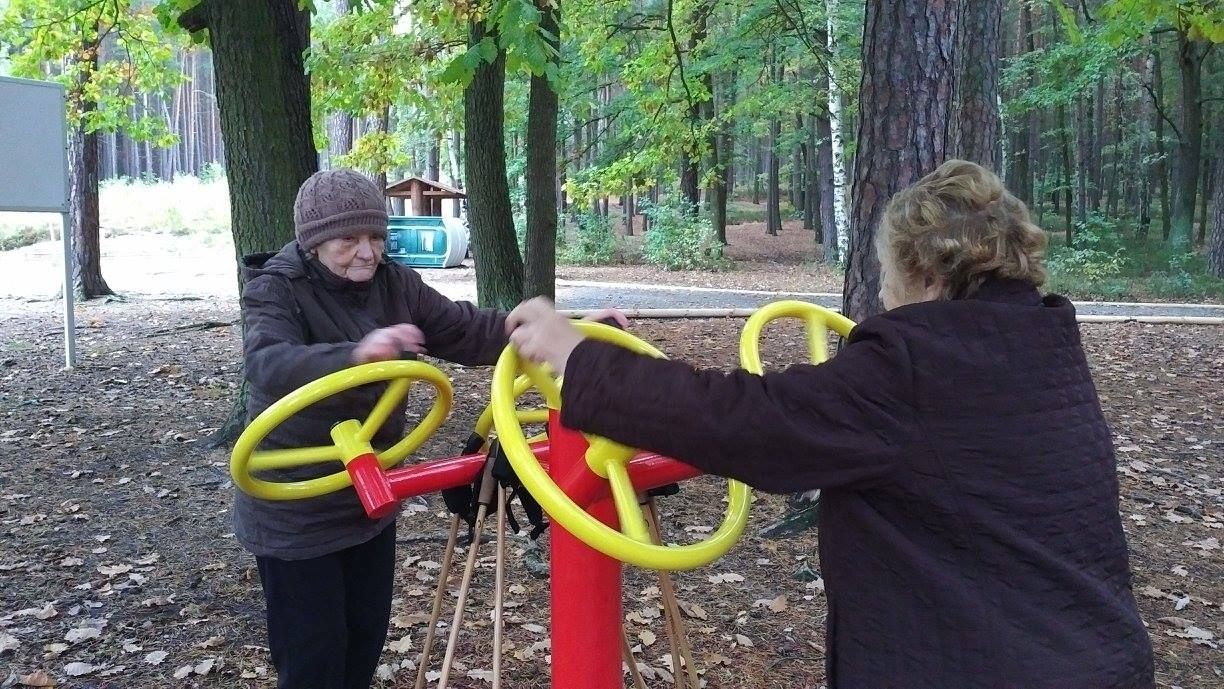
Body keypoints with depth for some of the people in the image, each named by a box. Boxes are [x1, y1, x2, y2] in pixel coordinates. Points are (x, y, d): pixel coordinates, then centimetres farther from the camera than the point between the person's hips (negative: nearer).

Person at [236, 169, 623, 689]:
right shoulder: (276, 289, -17)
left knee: (367, 639, 18)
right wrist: (356, 354, -56)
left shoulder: (393, 283, -2)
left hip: (370, 497, 6)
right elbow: (270, 364, -36)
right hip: (295, 510, -5)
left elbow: (467, 331, -4)